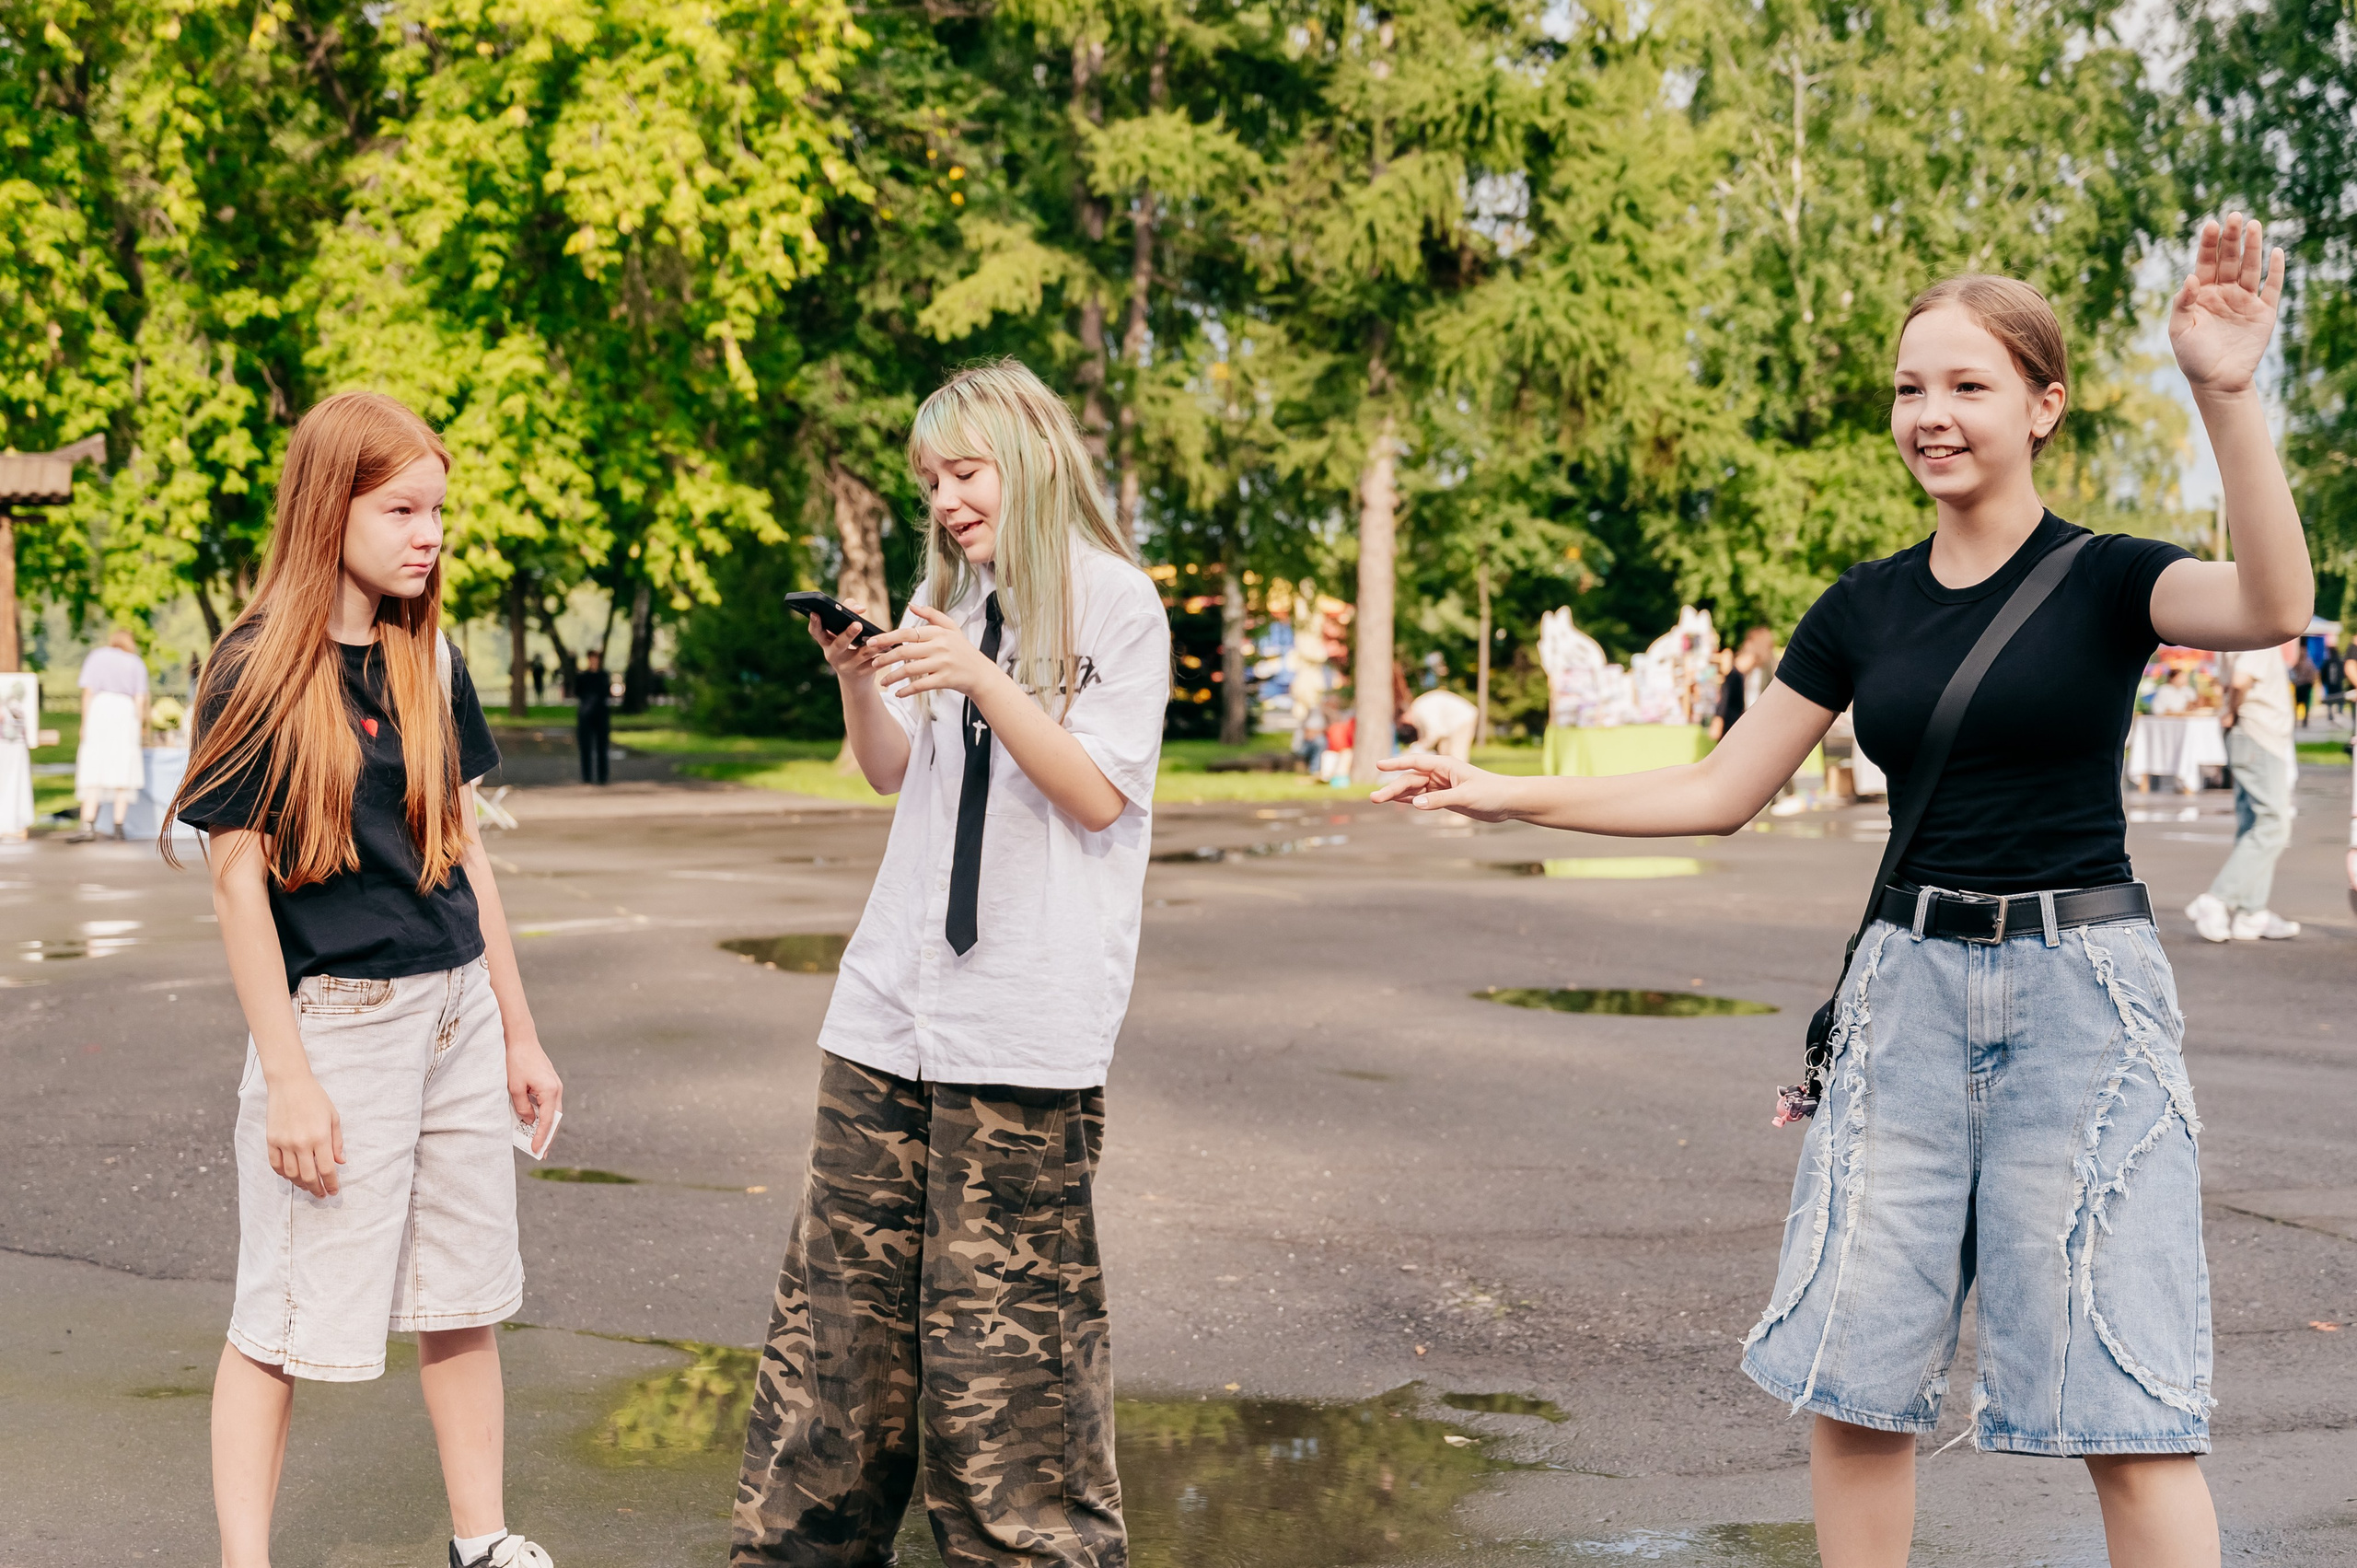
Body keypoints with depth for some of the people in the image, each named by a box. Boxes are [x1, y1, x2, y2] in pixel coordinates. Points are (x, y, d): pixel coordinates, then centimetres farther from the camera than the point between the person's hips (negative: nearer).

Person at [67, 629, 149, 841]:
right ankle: (119, 825, 0)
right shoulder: (137, 663, 15)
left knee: (92, 770, -3)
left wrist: (85, 724, 3)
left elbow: (88, 692, 4)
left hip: (99, 709, -1)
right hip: (126, 712, 1)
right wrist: (140, 727, 9)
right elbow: (140, 699, 5)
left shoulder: (96, 656, 14)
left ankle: (88, 825, -13)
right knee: (122, 771, 3)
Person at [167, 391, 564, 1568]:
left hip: (456, 1013, 6)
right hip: (335, 1020, -6)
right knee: (289, 1315, 0)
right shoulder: (260, 668, -9)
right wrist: (289, 1076, -15)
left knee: (463, 1298, 13)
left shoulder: (429, 660, 9)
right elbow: (238, 882, -11)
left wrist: (518, 1030, 14)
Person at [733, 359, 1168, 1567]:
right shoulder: (944, 597, 16)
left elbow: (1100, 795, -8)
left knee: (1002, 1321, -4)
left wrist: (982, 679, -18)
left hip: (1024, 1025, -6)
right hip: (891, 1003, 6)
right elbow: (892, 773, 18)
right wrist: (857, 683, -2)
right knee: (841, 1295, 7)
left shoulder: (1115, 602, -1)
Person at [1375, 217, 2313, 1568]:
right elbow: (1719, 793, 12)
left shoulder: (2105, 580, -4)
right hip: (1910, 987, 5)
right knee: (1853, 1386, 6)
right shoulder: (1866, 609, 8)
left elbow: (2274, 607, -25)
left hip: (2082, 994, -4)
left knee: (2123, 1417, -3)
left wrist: (2230, 394, -36)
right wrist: (1507, 795, 6)